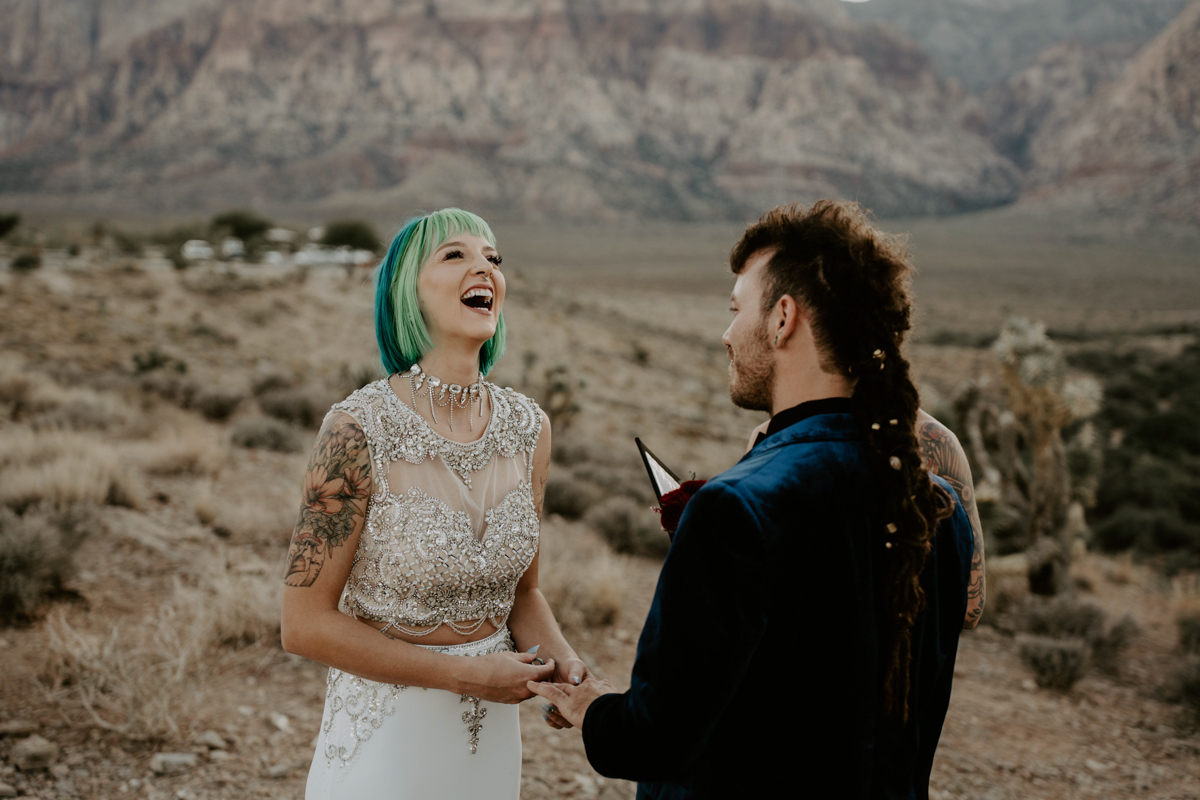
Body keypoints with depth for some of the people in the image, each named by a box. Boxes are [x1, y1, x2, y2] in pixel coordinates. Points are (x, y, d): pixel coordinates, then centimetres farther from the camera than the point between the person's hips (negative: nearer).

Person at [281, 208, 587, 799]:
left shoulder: (527, 428, -3)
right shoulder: (359, 429, -19)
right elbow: (306, 625, -16)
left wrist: (562, 661, -11)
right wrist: (462, 672, -18)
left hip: (493, 730, 5)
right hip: (382, 732, -5)